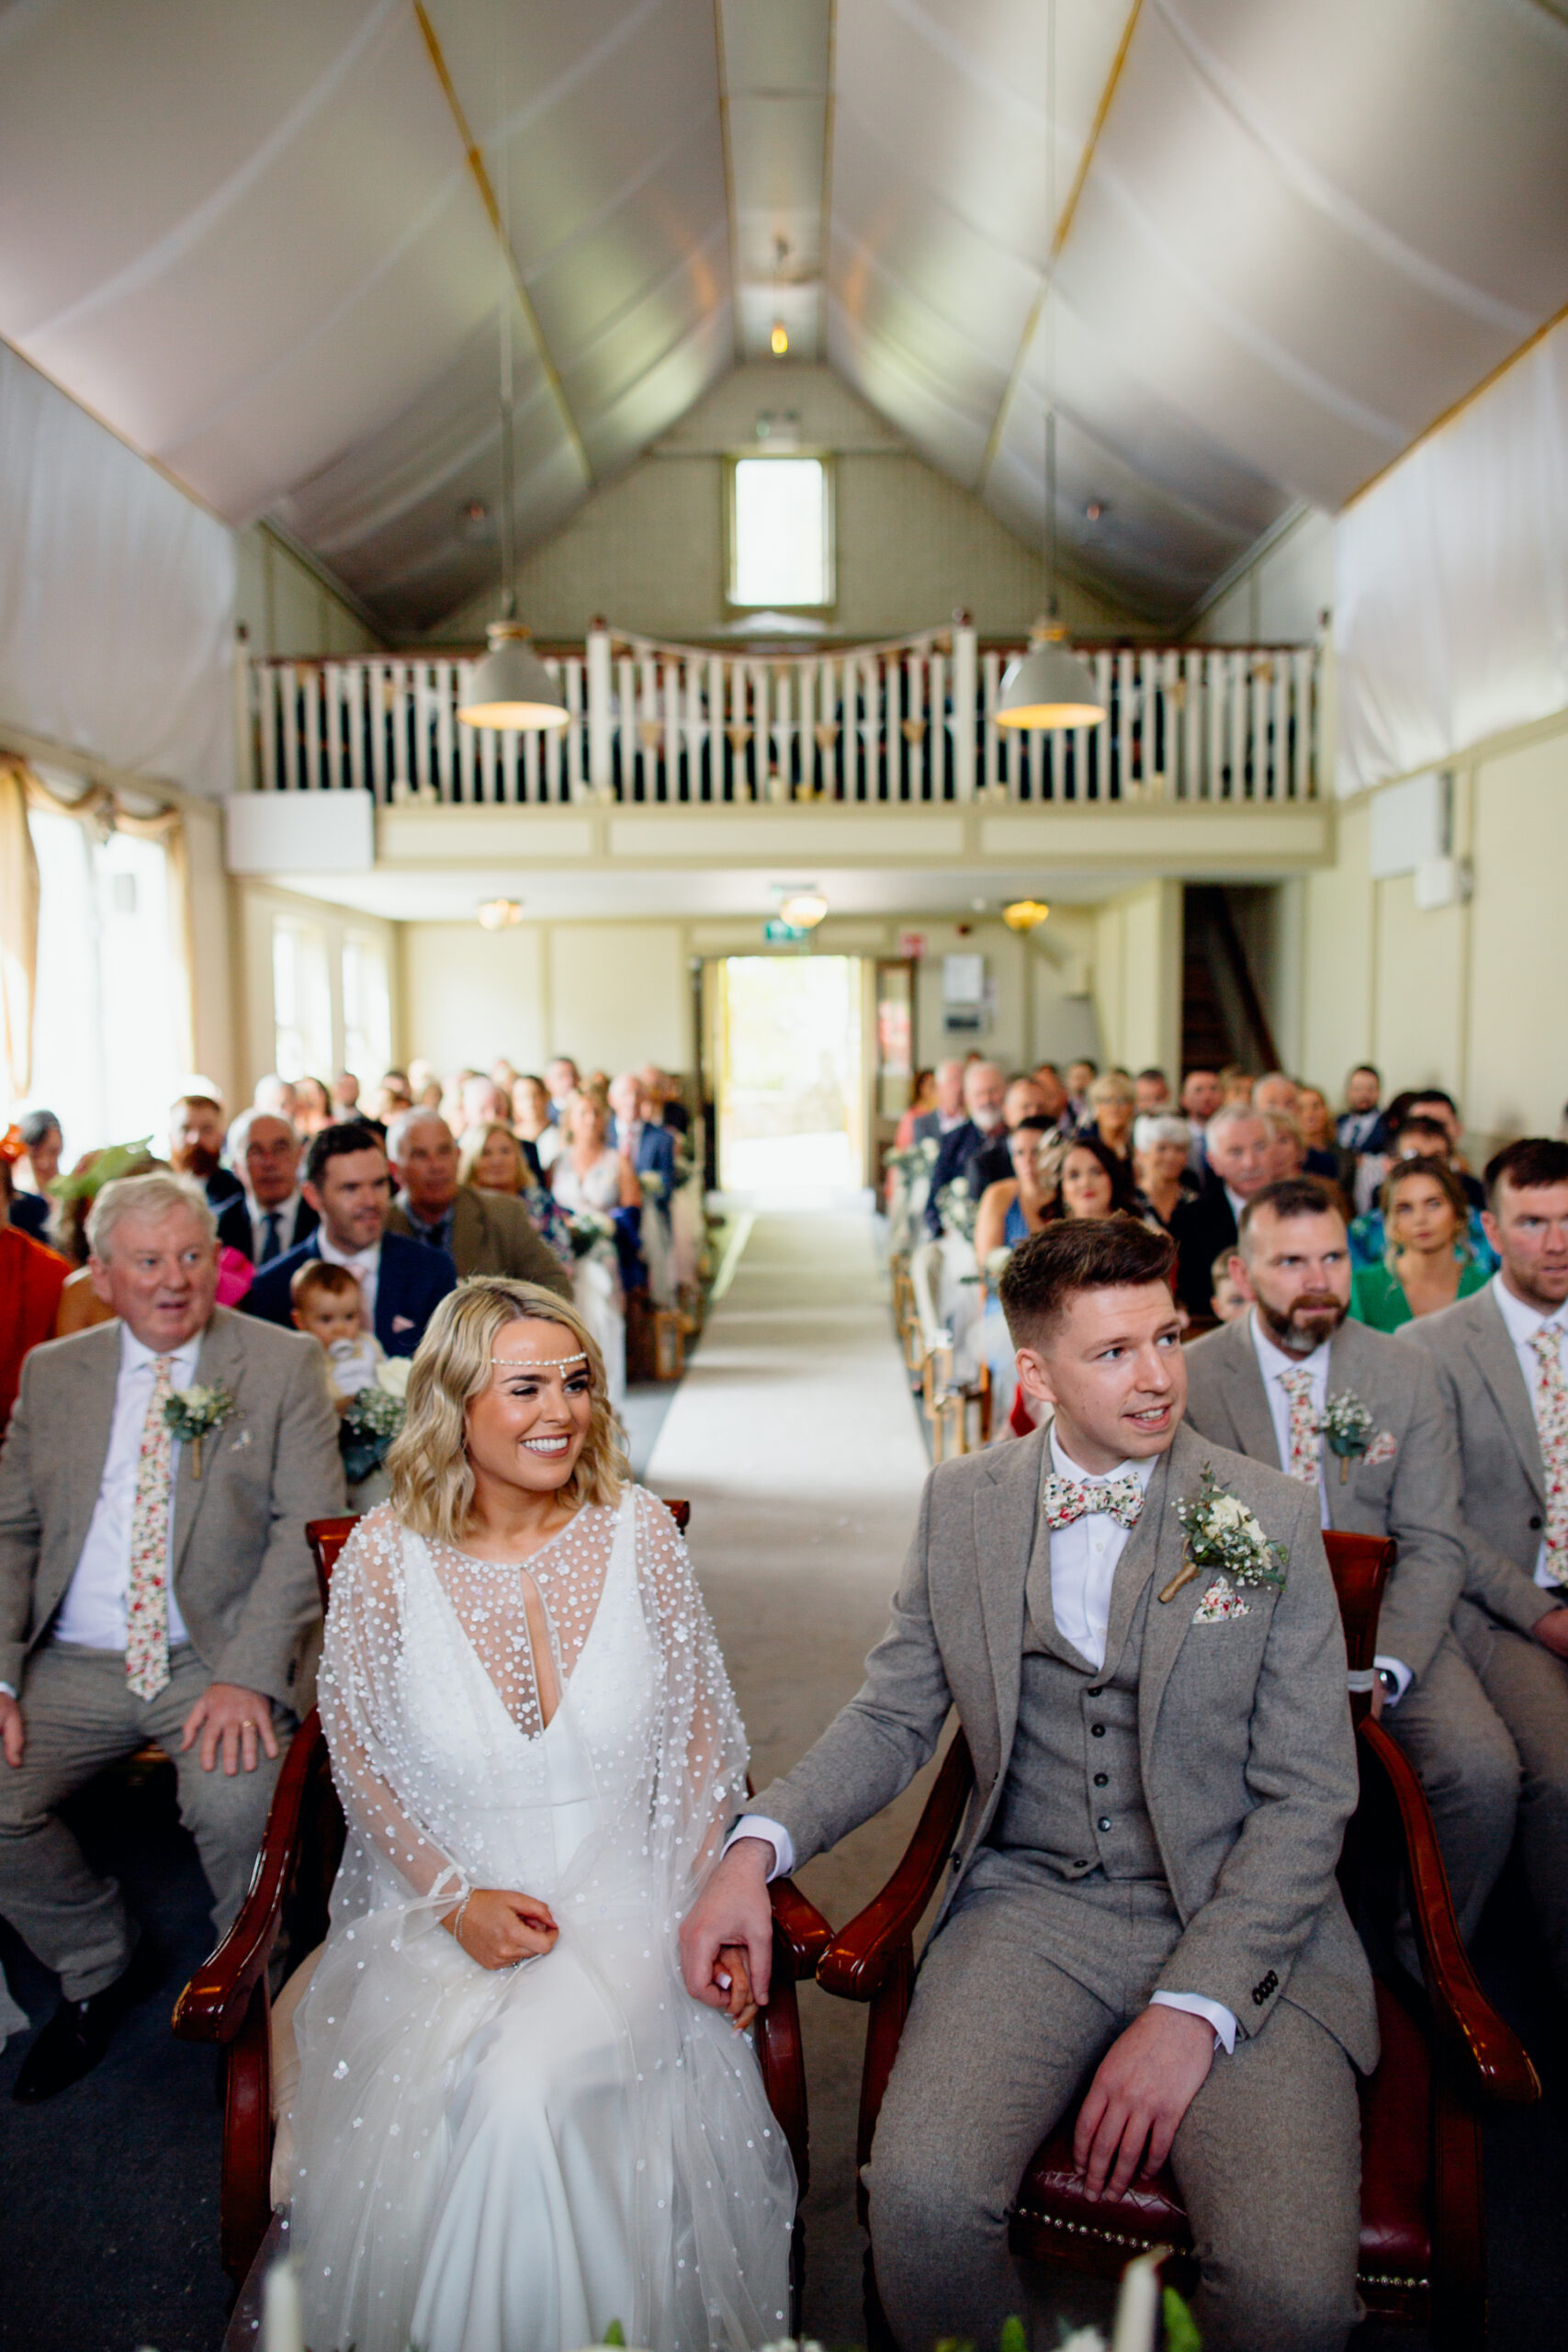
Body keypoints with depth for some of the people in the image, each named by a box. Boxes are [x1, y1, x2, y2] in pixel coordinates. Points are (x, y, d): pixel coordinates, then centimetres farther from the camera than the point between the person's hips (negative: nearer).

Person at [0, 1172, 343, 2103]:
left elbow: (309, 1527, -8)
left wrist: (247, 1675, -20)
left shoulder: (284, 1364, -2)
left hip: (219, 1658, -4)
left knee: (239, 1800, -28)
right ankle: (98, 1970, 16)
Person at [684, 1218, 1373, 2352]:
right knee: (922, 2195, -23)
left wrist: (1192, 2010, -14)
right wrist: (757, 1847, -8)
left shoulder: (1273, 1514, -4)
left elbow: (1308, 1796, -4)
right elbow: (892, 1716, 9)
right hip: (1033, 1906, 1)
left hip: (1241, 1925, -1)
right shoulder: (960, 1503, 2)